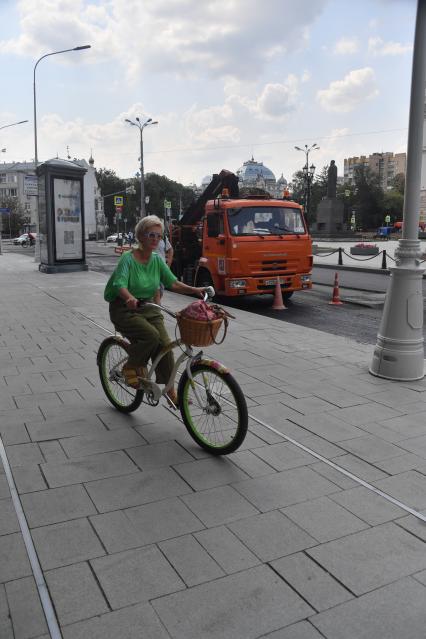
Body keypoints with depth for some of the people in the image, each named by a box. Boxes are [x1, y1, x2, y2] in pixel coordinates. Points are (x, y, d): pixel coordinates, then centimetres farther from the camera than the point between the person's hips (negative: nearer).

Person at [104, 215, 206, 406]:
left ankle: (169, 389, 1)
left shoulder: (157, 260, 4)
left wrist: (194, 290, -17)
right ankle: (131, 367, -3)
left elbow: (172, 282, 0)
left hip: (149, 309, 5)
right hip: (125, 310, -5)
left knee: (165, 344, -12)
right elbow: (119, 284, -27)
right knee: (150, 335, -29)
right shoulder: (128, 258, -14)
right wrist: (129, 298, -49)